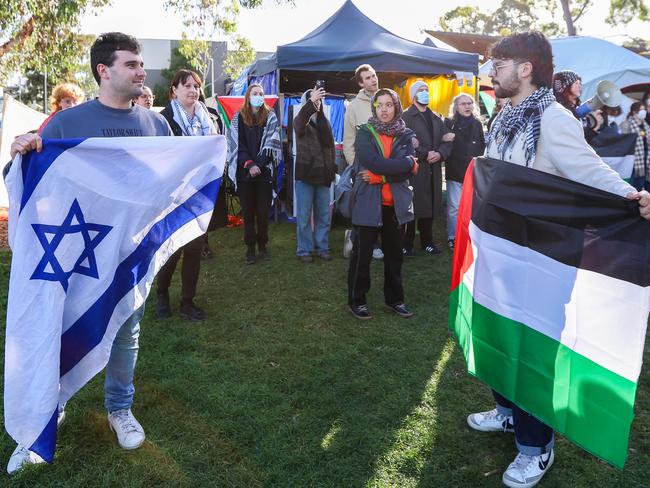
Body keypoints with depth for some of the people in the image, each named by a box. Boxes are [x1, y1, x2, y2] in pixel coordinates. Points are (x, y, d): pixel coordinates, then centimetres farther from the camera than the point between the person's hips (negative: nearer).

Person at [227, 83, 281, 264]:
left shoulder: (270, 117, 7)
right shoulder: (238, 117, 7)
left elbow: (271, 143, -2)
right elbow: (237, 145, 1)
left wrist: (258, 164, -13)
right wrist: (249, 165, -13)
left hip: (265, 171, 0)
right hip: (244, 173, 0)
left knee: (263, 212, 2)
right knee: (248, 212, 4)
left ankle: (262, 246, 13)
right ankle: (250, 248, 11)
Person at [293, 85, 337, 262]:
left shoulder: (324, 122, 11)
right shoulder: (300, 122, 0)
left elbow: (330, 145, 12)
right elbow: (300, 123, -25)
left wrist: (332, 168, 5)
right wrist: (311, 101, -37)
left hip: (323, 174, 4)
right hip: (305, 174, -4)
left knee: (324, 215, 9)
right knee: (304, 216, -1)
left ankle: (322, 247, 19)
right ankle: (304, 250, 8)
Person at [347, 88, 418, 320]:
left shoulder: (405, 135, 6)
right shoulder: (364, 133, -1)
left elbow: (408, 170, -7)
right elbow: (374, 163, -17)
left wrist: (378, 176, -15)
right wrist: (407, 163, -13)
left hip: (396, 203, 3)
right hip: (368, 202, -3)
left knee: (394, 253, 12)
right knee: (362, 253, 2)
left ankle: (394, 298, 27)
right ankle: (356, 300, 17)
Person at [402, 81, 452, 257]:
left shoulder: (436, 118, 19)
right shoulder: (406, 117, -4)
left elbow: (447, 140, 14)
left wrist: (440, 154, -6)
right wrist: (425, 154, -15)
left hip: (433, 169, 6)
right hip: (413, 169, -6)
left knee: (430, 207, 10)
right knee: (411, 208, -4)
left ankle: (427, 242, 21)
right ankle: (407, 244, 6)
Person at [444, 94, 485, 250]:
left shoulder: (477, 124, 11)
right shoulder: (449, 123, 1)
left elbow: (482, 145, 15)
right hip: (455, 172, -3)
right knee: (454, 207, -2)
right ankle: (452, 238, 8)